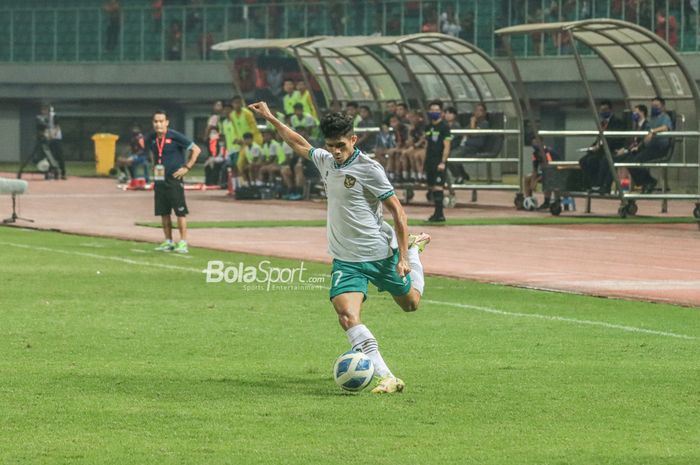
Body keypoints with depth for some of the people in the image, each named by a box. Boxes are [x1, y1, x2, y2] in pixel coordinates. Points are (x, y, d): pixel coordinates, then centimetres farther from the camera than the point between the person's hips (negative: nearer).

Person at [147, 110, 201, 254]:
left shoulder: (175, 137, -12)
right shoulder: (152, 139, 6)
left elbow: (196, 150, -8)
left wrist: (187, 167, -9)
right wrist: (154, 166, 14)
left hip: (174, 179, -6)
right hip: (159, 180, 6)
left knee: (180, 212, -6)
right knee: (163, 212, 9)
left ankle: (183, 242, -4)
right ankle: (168, 242, 17)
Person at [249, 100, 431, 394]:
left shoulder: (368, 168, -14)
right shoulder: (325, 161, 5)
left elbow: (396, 210, -13)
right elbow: (299, 144, 26)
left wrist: (403, 256, -17)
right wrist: (270, 119, 28)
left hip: (380, 254, -4)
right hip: (346, 260, 4)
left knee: (411, 303, 16)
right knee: (347, 316, -20)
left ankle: (413, 248, 45)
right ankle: (386, 379, -25)